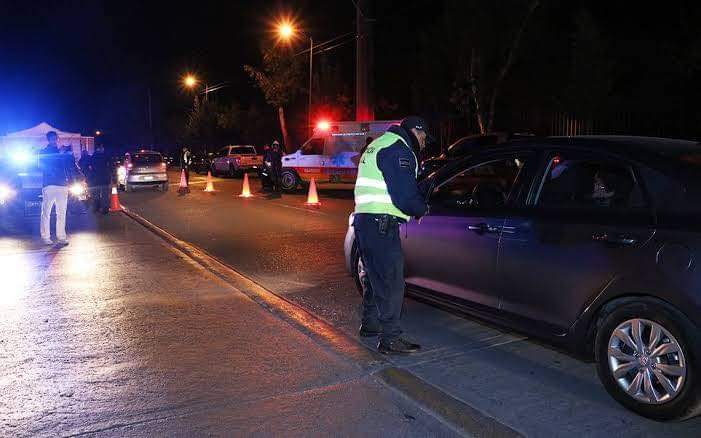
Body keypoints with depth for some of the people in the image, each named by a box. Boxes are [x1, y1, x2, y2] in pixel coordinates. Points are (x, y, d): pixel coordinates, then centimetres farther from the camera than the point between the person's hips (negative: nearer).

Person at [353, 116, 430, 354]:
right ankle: (390, 339, -1)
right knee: (391, 282, -6)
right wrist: (422, 209, 0)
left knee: (374, 275, 22)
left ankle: (370, 324, 35)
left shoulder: (379, 144, 22)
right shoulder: (398, 150, -12)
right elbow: (405, 195, -20)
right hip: (380, 224, -11)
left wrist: (418, 205, 18)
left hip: (364, 219, 11)